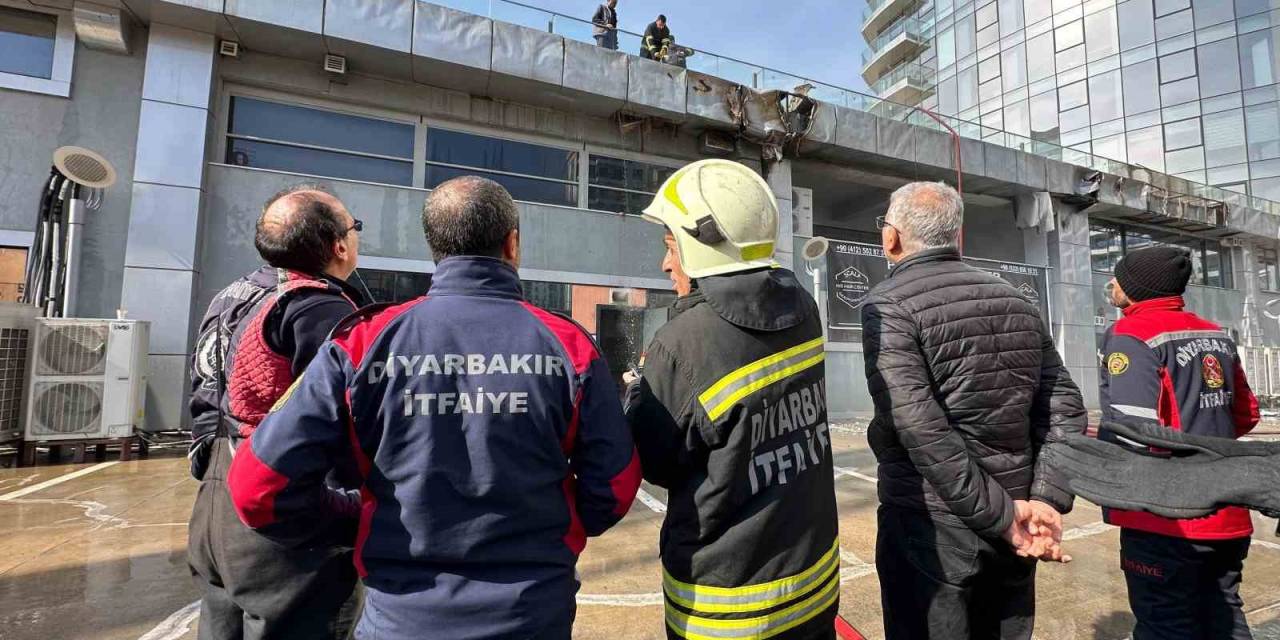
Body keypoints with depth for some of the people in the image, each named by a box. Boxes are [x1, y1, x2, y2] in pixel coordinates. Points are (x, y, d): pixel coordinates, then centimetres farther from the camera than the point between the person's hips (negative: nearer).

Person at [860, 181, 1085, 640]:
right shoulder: (1016, 303, 8)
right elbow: (1065, 408, 4)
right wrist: (1047, 501, -2)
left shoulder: (888, 306, -14)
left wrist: (1001, 515, -14)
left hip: (930, 524, -6)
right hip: (1008, 528, 7)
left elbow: (920, 428, -22)